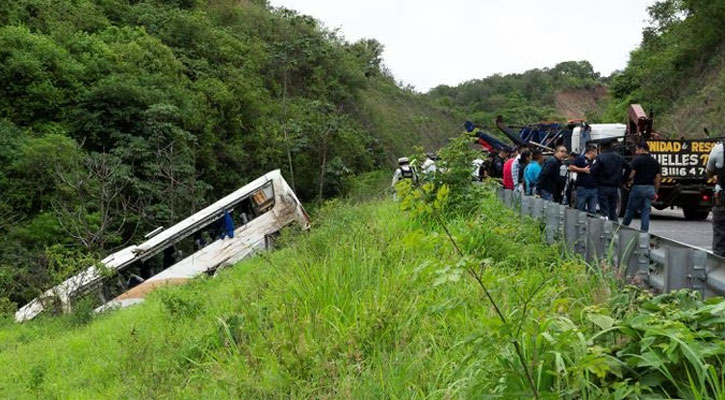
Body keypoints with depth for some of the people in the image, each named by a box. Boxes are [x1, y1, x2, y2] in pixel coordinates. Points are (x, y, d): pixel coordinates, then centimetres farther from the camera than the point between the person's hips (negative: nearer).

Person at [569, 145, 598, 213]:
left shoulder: (594, 161, 18)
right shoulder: (581, 158, -2)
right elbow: (571, 167, -12)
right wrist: (583, 170, -14)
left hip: (593, 189, 6)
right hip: (583, 188, -6)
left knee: (593, 211, 5)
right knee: (580, 210, -3)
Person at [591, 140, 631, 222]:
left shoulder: (600, 157, -11)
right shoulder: (620, 157, 8)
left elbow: (593, 171, -18)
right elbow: (628, 168, 10)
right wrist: (621, 180, 14)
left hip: (603, 187, -5)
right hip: (615, 188, 5)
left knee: (604, 211, -2)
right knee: (613, 211, 14)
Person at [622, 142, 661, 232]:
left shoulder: (637, 160, -9)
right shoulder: (655, 162, 10)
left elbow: (631, 175, -15)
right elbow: (658, 178, 12)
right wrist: (655, 192, 17)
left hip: (638, 187, -5)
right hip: (650, 188, 5)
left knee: (630, 210, 7)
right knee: (646, 212, 5)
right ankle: (644, 232, 2)